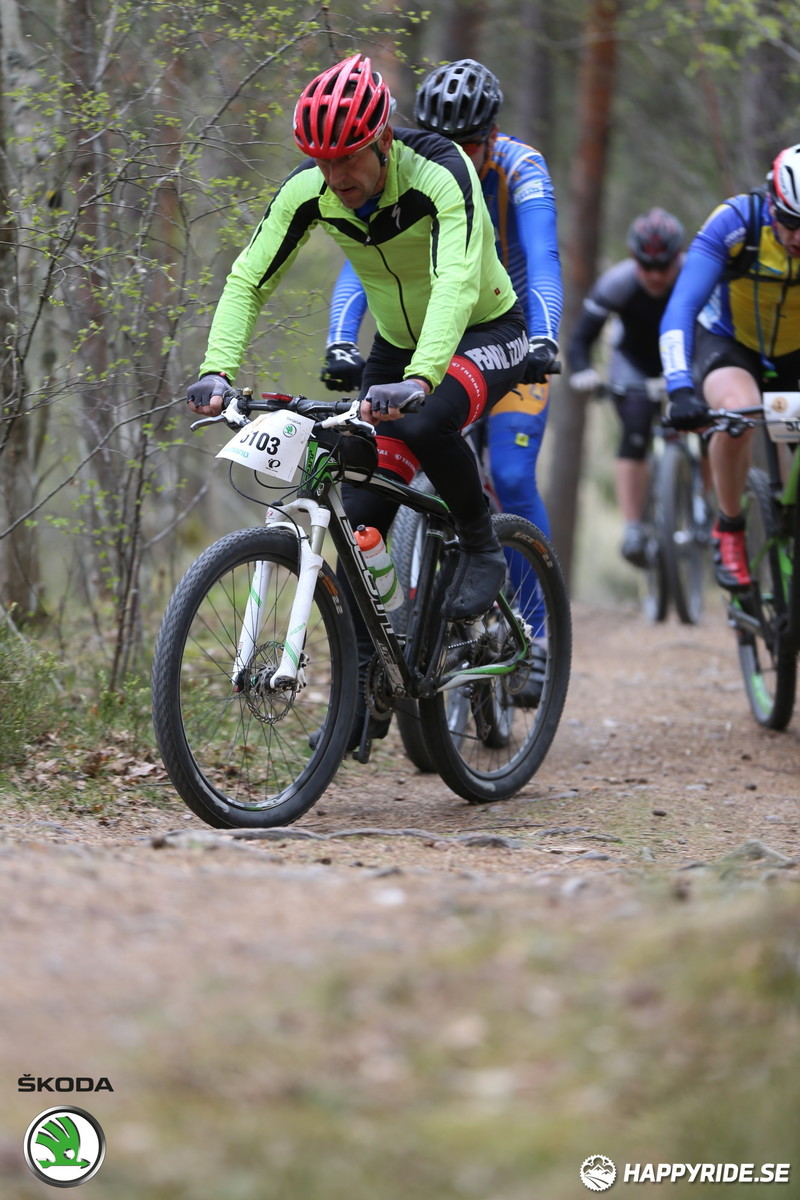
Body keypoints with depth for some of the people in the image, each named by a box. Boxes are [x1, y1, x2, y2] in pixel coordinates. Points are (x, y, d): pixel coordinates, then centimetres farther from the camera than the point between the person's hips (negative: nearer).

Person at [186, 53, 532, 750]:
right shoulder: (307, 192, -17)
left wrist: (419, 381, -59)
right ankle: (361, 683, 4)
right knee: (362, 517, -6)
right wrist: (217, 371, -33)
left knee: (423, 426, -36)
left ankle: (482, 548, -10)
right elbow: (248, 281, -16)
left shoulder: (440, 175, -32)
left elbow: (456, 283, -44)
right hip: (399, 345, 5)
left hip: (485, 335, -5)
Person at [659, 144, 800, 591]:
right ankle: (729, 530, -13)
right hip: (727, 342, -2)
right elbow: (681, 309, -34)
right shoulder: (736, 223, -29)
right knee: (738, 410, -35)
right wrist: (681, 389, -49)